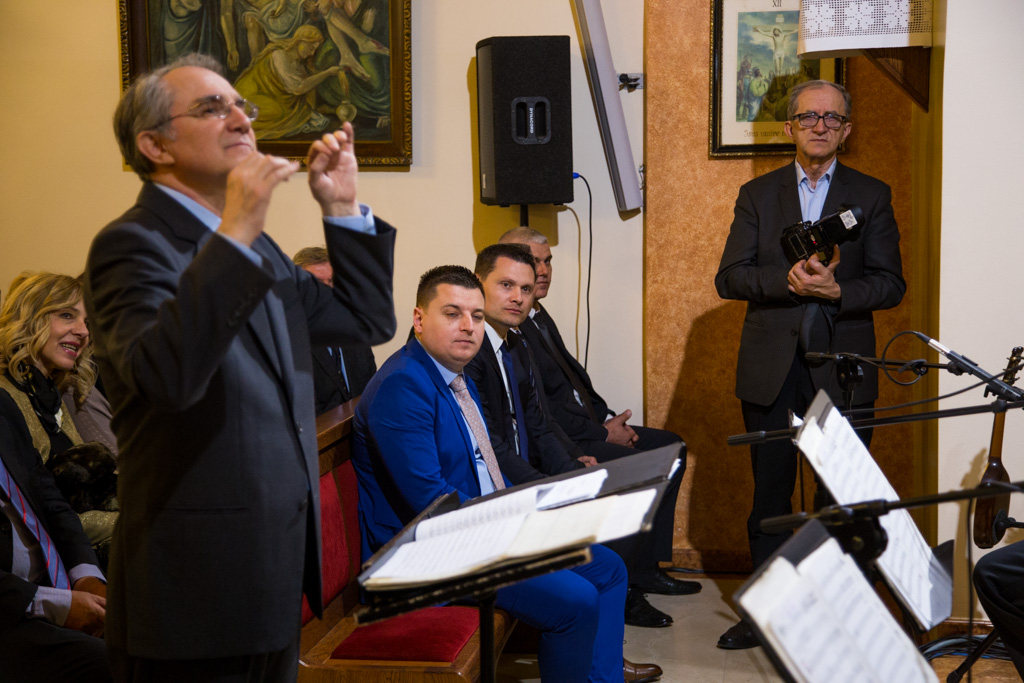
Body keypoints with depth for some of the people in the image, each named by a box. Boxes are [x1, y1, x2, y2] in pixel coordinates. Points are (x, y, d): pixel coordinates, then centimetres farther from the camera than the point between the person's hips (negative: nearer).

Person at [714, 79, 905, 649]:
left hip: (842, 367, -1)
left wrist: (837, 290, -19)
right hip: (772, 367, 1)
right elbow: (730, 278, 0)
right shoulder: (758, 194, 8)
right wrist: (788, 281, -18)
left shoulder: (872, 195, 6)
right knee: (770, 494, 8)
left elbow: (891, 283, 0)